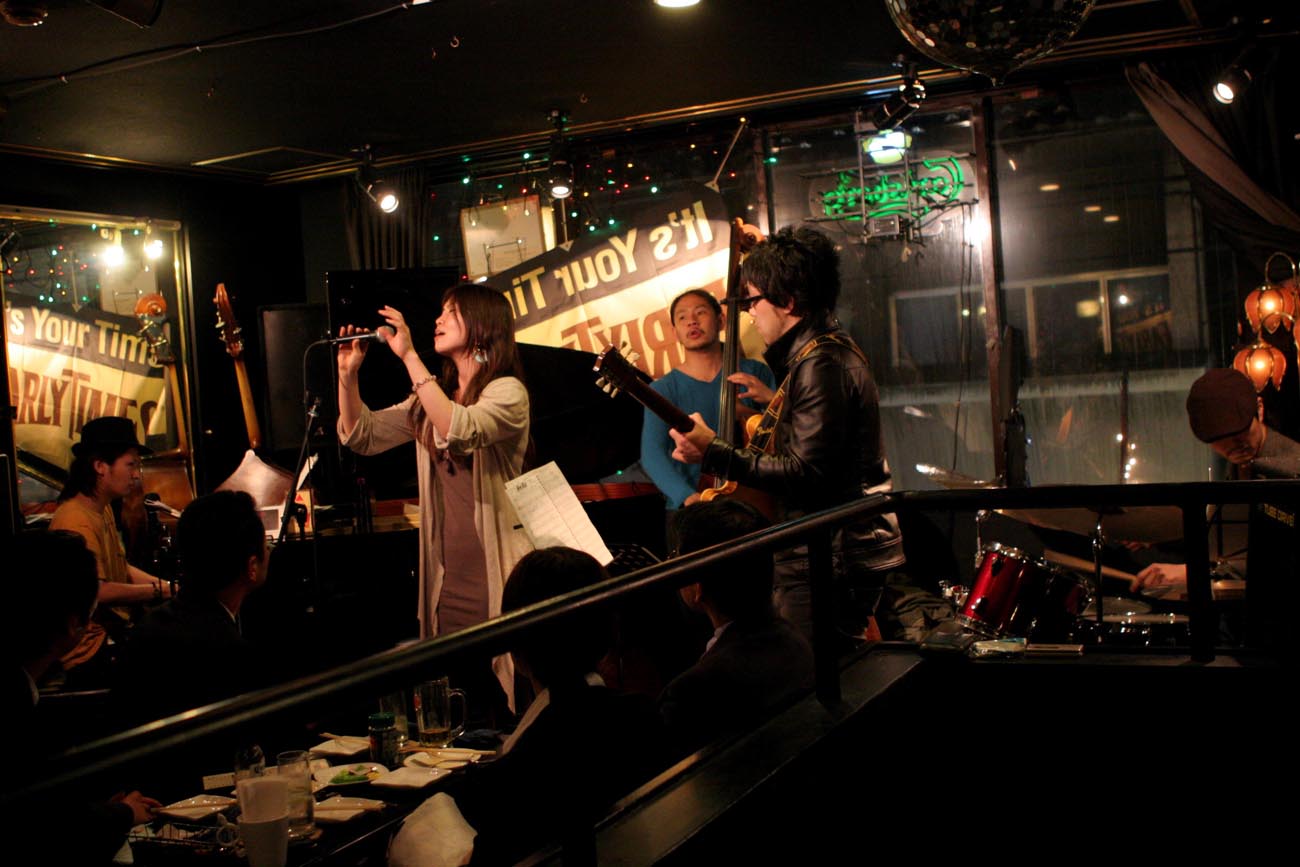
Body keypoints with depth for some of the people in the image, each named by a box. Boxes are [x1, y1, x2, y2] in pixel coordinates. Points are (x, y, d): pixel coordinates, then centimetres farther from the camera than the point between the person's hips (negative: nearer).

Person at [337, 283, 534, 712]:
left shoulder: (507, 391, -8)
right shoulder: (430, 398, 14)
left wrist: (409, 356, -26)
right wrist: (348, 374, -2)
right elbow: (362, 436, 11)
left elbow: (460, 431, -28)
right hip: (447, 578, 7)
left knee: (516, 705, -4)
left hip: (498, 575, -7)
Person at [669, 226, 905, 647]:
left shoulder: (822, 365, -19)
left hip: (831, 562, -11)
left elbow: (806, 474, -24)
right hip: (840, 553, 11)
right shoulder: (828, 348, 14)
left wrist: (715, 453, -24)